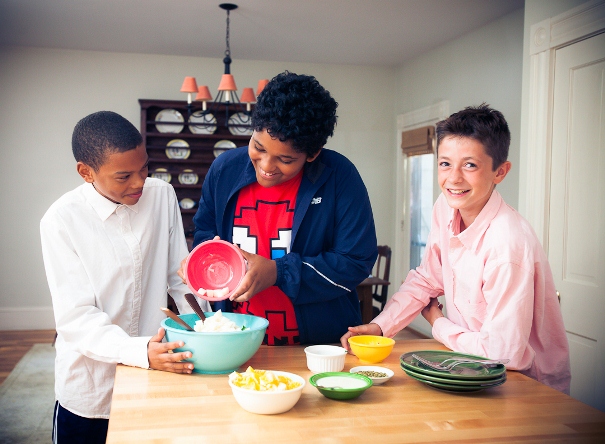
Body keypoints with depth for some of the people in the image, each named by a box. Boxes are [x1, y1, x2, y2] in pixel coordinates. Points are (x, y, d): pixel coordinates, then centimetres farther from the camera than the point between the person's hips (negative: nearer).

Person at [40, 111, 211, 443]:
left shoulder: (162, 197, -5)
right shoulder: (62, 220, -16)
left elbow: (181, 278, 0)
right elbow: (76, 318, -18)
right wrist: (140, 351, -32)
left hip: (156, 379, 3)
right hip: (91, 391, -3)